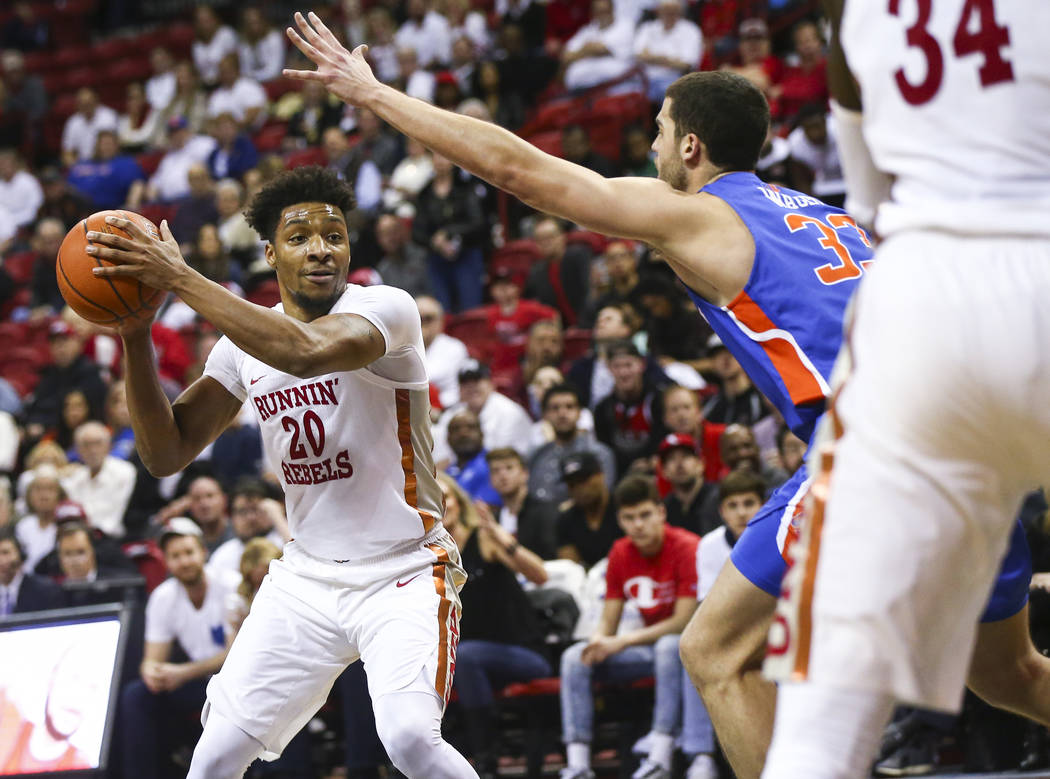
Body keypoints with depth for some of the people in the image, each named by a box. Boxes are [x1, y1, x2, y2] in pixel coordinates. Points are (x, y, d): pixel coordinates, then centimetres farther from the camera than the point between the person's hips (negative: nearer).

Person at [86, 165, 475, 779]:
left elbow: (307, 351, -36)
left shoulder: (387, 308, -14)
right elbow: (166, 454, 4)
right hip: (307, 576, 5)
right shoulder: (245, 342, 5)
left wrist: (180, 279, -31)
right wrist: (134, 335, -9)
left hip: (404, 572, -5)